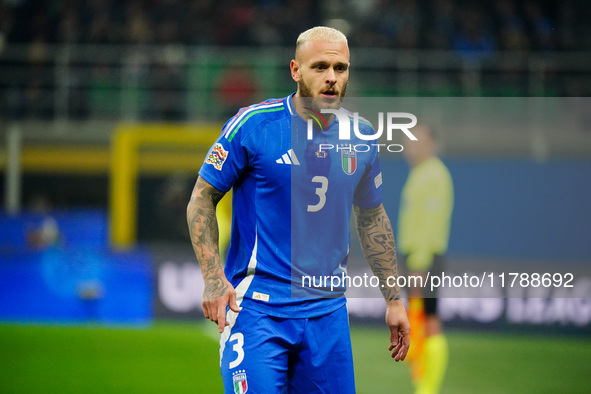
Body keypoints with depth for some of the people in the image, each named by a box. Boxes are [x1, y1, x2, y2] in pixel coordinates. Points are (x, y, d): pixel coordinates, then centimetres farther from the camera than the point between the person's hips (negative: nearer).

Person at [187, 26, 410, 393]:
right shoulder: (254, 125, -7)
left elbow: (372, 218, 20)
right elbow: (202, 198, -1)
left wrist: (393, 299, 20)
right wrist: (214, 278, -12)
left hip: (328, 309, 4)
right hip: (257, 305, -4)